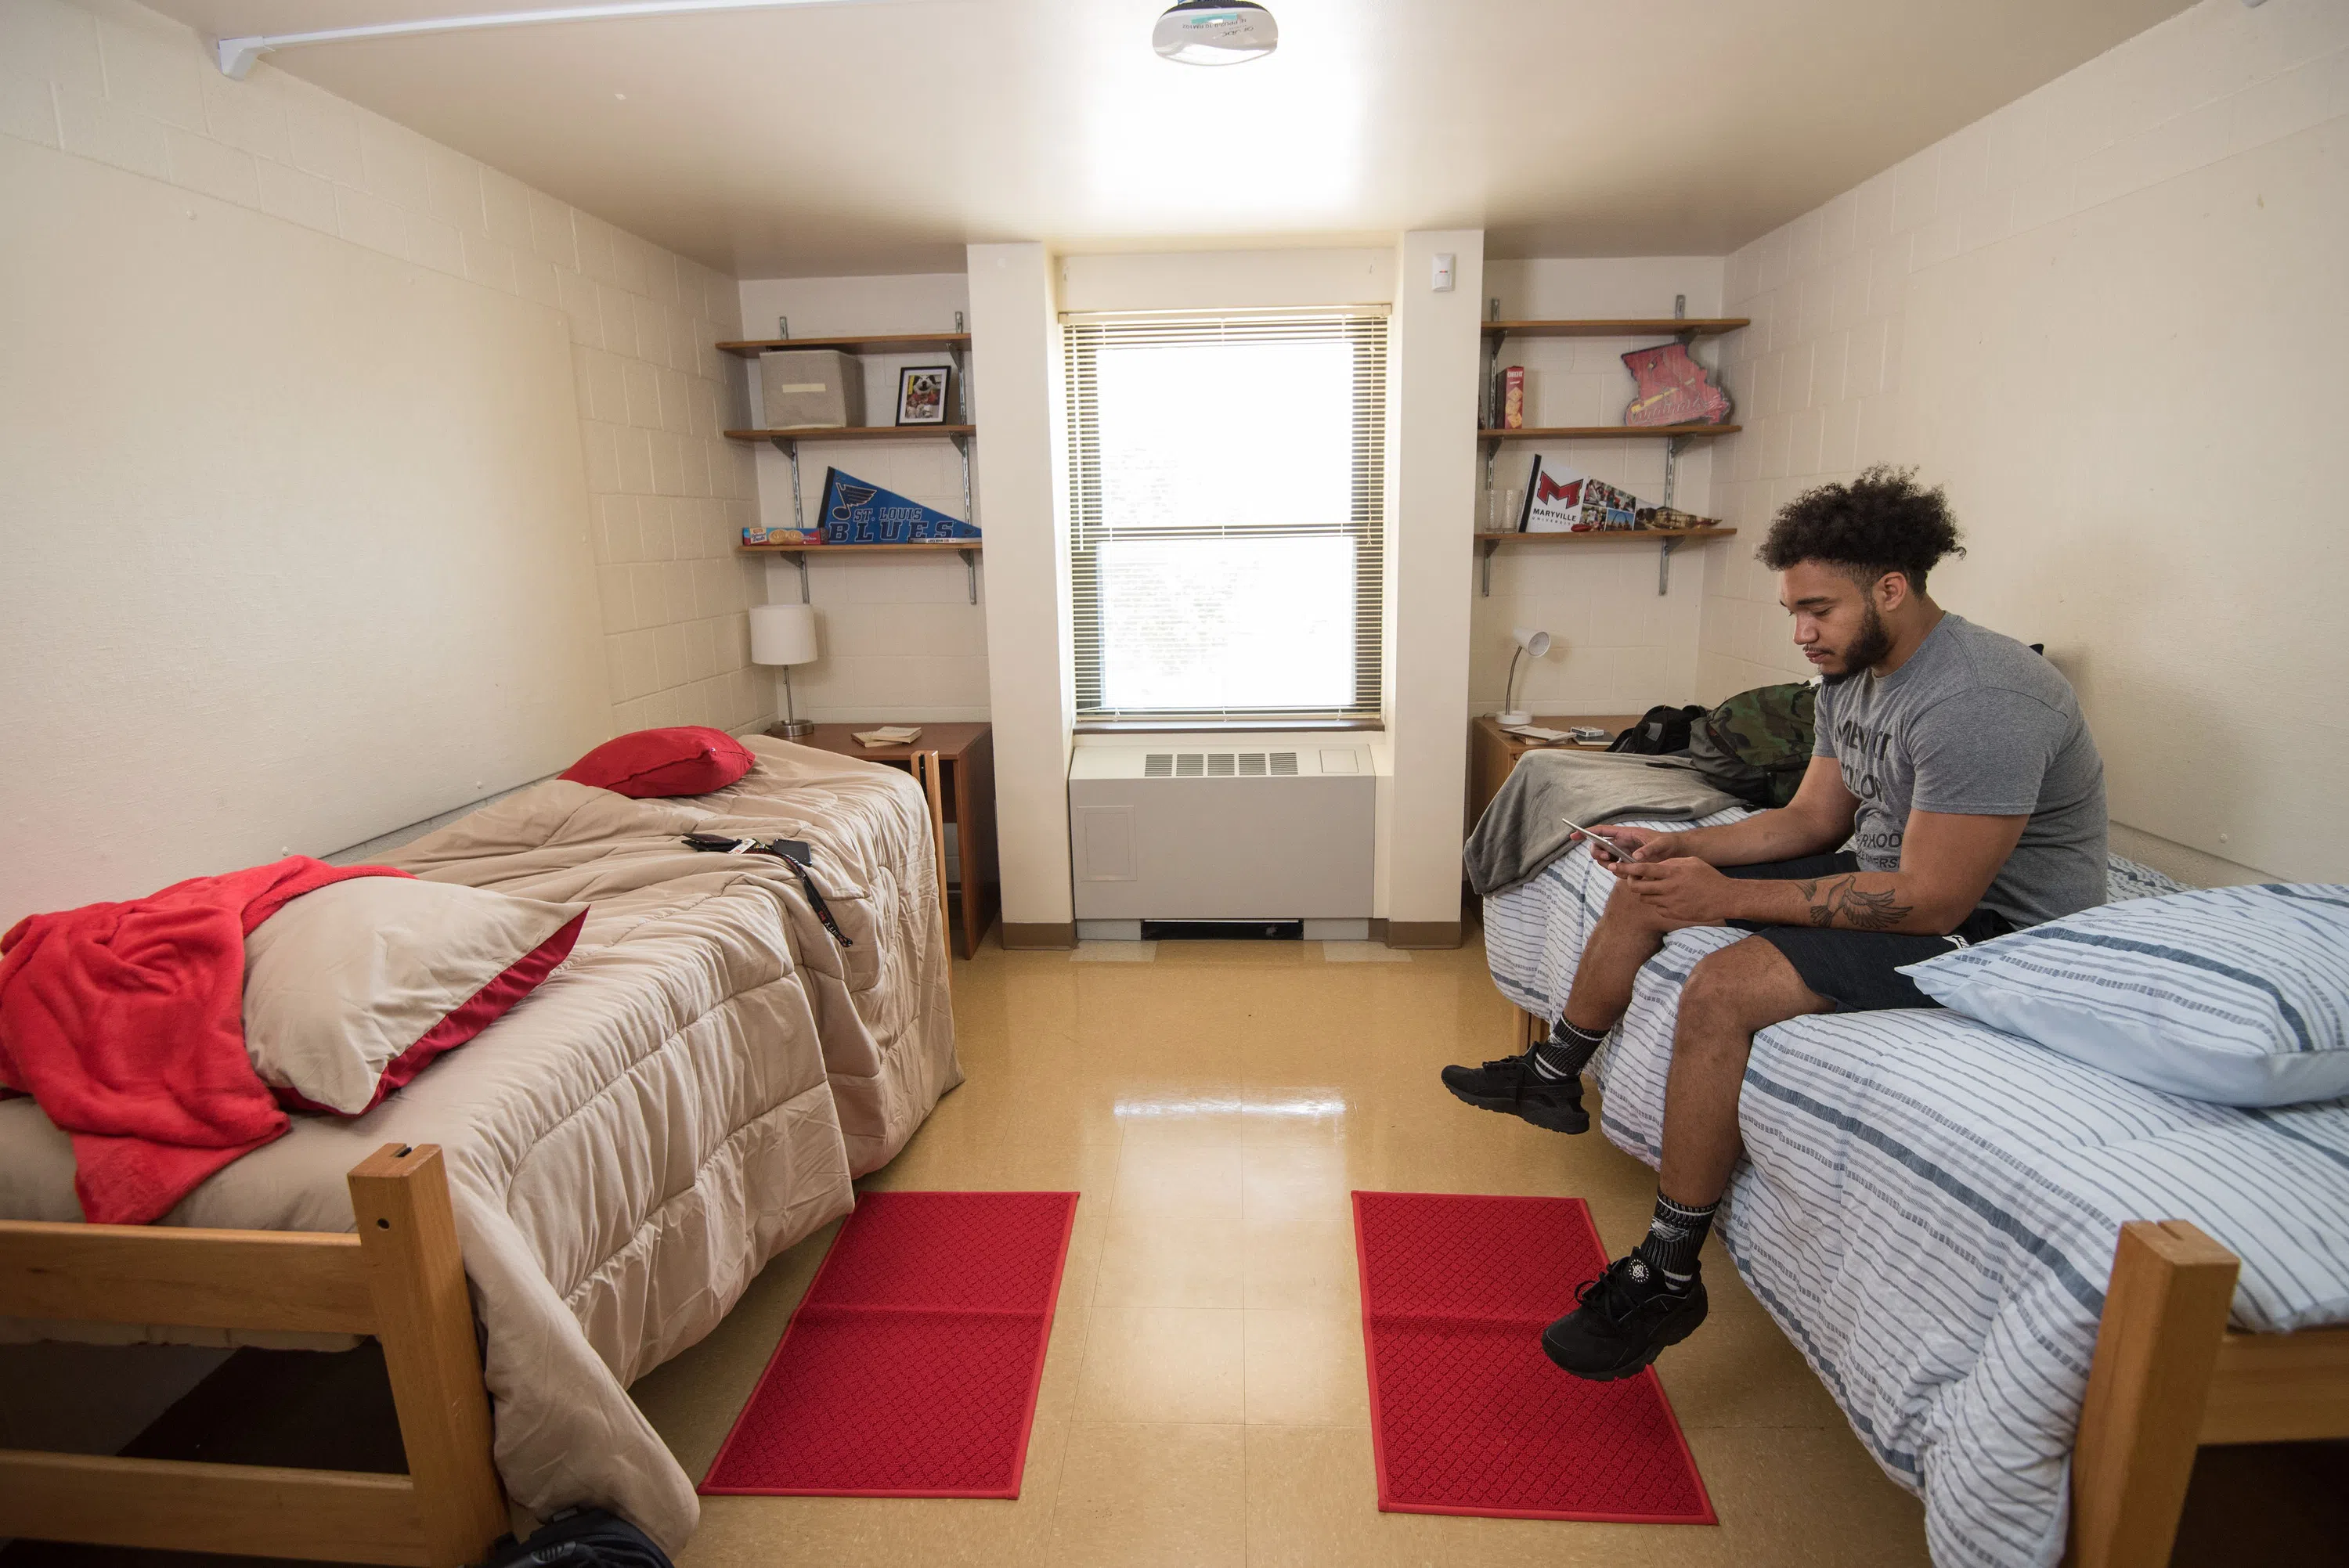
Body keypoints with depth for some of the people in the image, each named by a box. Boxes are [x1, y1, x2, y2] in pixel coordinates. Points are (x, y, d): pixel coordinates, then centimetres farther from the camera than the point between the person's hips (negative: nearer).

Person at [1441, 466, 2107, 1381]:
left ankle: (1666, 1278, -15)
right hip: (1896, 872, 10)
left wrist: (1730, 897, -28)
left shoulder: (1981, 704, -28)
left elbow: (1932, 900, -30)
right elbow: (1813, 820, 8)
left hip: (1991, 925, -10)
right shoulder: (1852, 673, 2)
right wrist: (1682, 847, -7)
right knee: (1647, 883, 8)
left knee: (1724, 992, -31)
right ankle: (1553, 1078, 24)